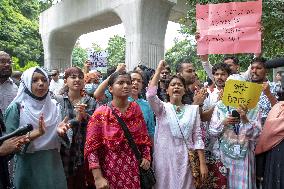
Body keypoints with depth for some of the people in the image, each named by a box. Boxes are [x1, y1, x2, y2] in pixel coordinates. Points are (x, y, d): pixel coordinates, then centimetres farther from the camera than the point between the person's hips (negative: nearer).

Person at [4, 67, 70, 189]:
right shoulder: (17, 108, -9)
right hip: (29, 168, -4)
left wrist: (59, 131, -15)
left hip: (54, 166, 4)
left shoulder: (54, 106, 3)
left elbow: (60, 142, 7)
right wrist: (36, 133, -26)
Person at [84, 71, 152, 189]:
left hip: (134, 170, 3)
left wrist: (146, 156, -2)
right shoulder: (101, 113, -11)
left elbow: (144, 136, 11)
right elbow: (91, 147, -12)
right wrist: (98, 178, -17)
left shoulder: (136, 109, 1)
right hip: (110, 171, -3)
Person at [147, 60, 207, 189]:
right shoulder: (162, 108, -1)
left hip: (185, 159, 2)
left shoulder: (193, 109, 4)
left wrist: (202, 163, -3)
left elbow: (197, 137, 2)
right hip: (164, 158, -1)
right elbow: (150, 95, -21)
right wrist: (159, 69, -14)